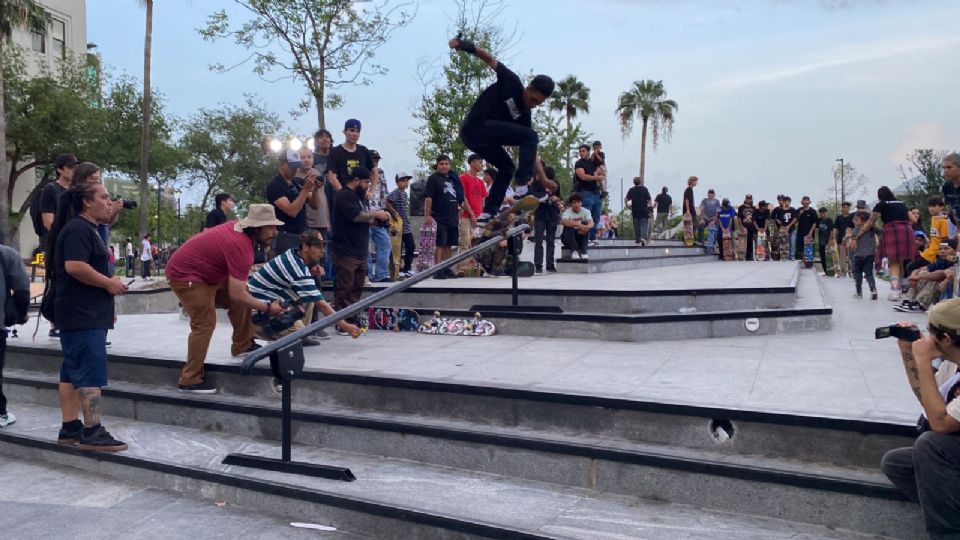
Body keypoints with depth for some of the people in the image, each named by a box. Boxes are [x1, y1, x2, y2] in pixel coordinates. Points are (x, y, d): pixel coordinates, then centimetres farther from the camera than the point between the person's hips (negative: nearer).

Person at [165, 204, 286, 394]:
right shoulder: (241, 247, -30)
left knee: (242, 297, 8)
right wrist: (267, 308, -21)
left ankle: (242, 345, 17)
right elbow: (236, 295, -31)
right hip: (185, 276, -10)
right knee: (205, 323, -15)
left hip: (203, 272, 10)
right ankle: (190, 380, -9)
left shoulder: (238, 227, -3)